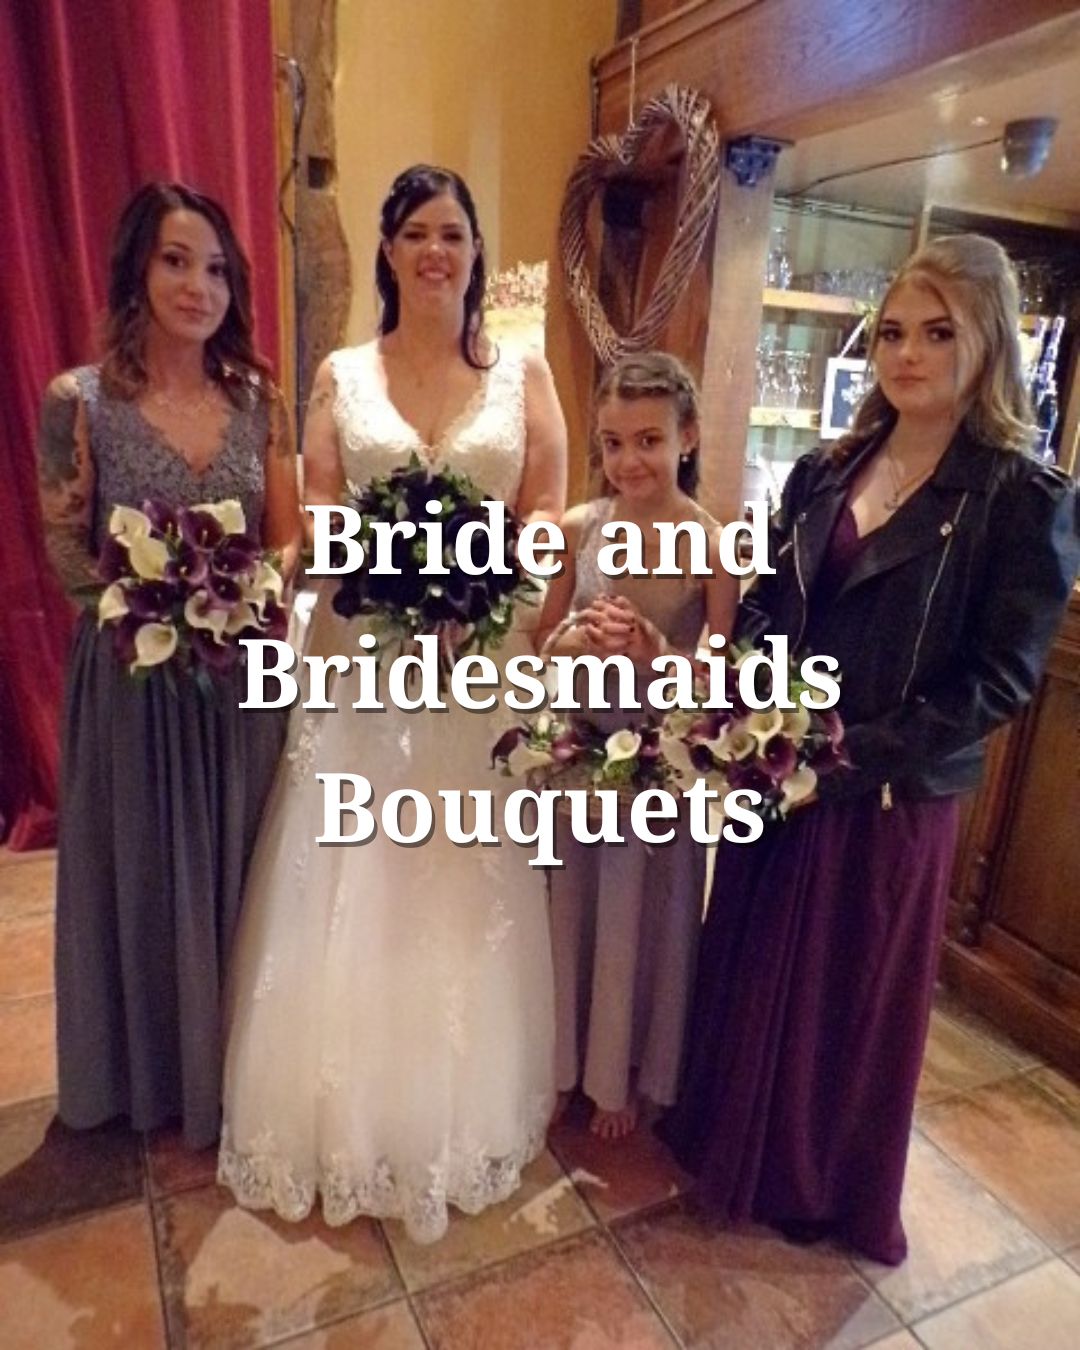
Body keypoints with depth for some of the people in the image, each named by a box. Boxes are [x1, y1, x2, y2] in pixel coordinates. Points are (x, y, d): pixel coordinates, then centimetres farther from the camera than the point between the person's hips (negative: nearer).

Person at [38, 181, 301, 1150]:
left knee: (236, 873, 15)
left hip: (244, 675, 3)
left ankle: (236, 1064, 40)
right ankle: (146, 1077, 39)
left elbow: (287, 540, 4)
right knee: (142, 875, 13)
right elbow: (65, 551, -4)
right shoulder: (80, 400, -7)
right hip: (133, 676, -2)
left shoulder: (255, 397, 2)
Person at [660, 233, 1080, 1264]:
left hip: (890, 804, -5)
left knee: (852, 996, 14)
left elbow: (997, 682, -14)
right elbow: (763, 614, 7)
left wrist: (852, 757, -20)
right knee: (749, 971, 20)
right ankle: (731, 1145, 47)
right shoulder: (823, 473, 5)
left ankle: (825, 1190, 41)